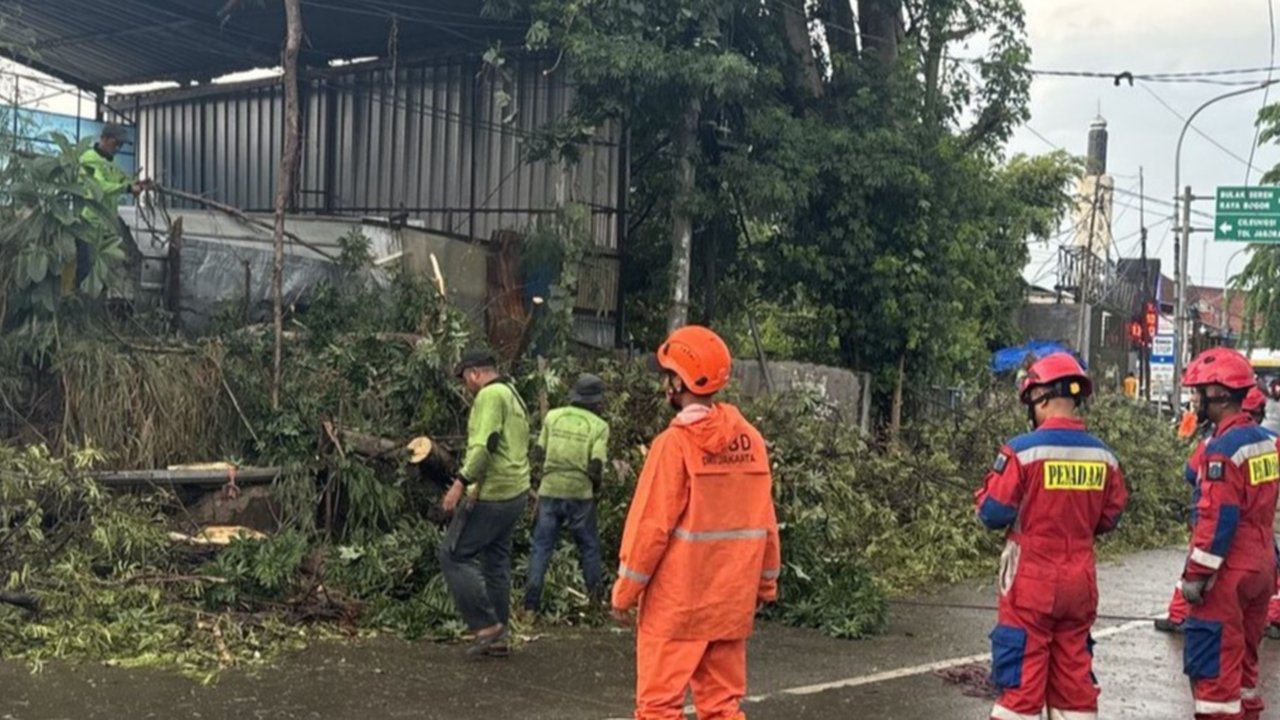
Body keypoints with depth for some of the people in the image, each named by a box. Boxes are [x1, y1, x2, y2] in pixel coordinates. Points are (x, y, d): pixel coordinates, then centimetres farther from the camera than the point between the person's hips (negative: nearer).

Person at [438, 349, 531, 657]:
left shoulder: (490, 395, -12)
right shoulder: (514, 396, 20)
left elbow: (485, 444, -24)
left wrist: (461, 482, -24)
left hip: (491, 494, -10)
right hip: (515, 492, 10)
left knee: (453, 555, -3)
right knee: (496, 560, 14)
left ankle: (486, 625, -4)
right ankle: (499, 635, 17)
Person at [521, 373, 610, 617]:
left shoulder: (553, 416, 1)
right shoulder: (599, 426, -5)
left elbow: (539, 452, 4)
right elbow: (596, 467, -12)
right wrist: (597, 487, 7)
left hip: (550, 490, 2)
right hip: (580, 494, -2)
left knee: (541, 547, 8)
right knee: (589, 547, 16)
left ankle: (531, 604, 5)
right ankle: (595, 597, 24)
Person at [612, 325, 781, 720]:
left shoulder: (675, 442, -13)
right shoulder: (750, 440, 2)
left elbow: (652, 525, -13)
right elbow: (764, 521, 6)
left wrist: (625, 590, -4)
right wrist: (767, 581, 17)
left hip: (677, 600, -5)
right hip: (731, 599, 6)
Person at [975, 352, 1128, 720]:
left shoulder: (1022, 450, -16)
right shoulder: (1103, 455, 0)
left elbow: (994, 514, -11)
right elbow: (1109, 518, 10)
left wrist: (991, 486, 8)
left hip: (1031, 583, -5)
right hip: (1080, 584, 5)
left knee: (1021, 676, 2)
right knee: (1074, 674, 14)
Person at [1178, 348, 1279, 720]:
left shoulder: (1224, 447, -18)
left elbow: (1217, 518, -21)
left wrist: (1195, 574, -16)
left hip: (1229, 573, -9)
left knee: (1211, 661, -5)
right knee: (1242, 658, 19)